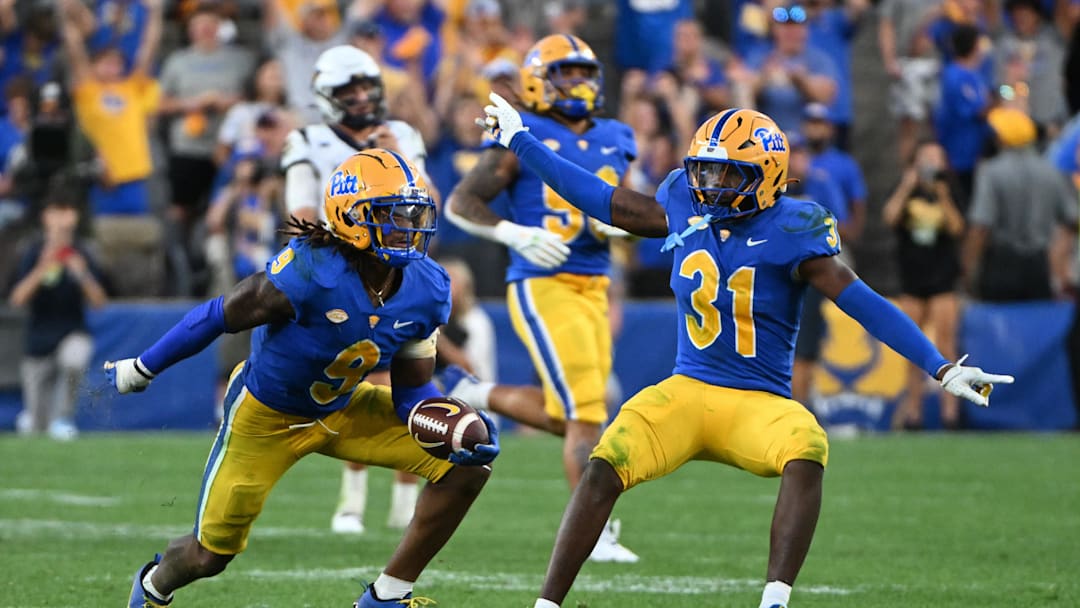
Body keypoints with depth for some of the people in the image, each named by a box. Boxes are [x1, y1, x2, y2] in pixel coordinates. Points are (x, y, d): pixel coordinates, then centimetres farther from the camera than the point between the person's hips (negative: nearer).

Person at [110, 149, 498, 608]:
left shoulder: (426, 292, -18)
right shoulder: (311, 274, -35)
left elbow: (412, 389, -6)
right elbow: (220, 316, -21)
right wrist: (142, 369, -9)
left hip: (343, 410, 5)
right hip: (266, 416, -5)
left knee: (466, 465, -11)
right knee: (211, 555, 6)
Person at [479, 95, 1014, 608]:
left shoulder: (790, 230, -11)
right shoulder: (686, 208, 2)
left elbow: (862, 303, -14)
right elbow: (606, 204, 16)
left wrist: (941, 369, -21)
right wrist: (519, 141, 22)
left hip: (760, 405, -3)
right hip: (686, 392, 3)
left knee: (806, 455, -35)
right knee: (603, 470, -19)